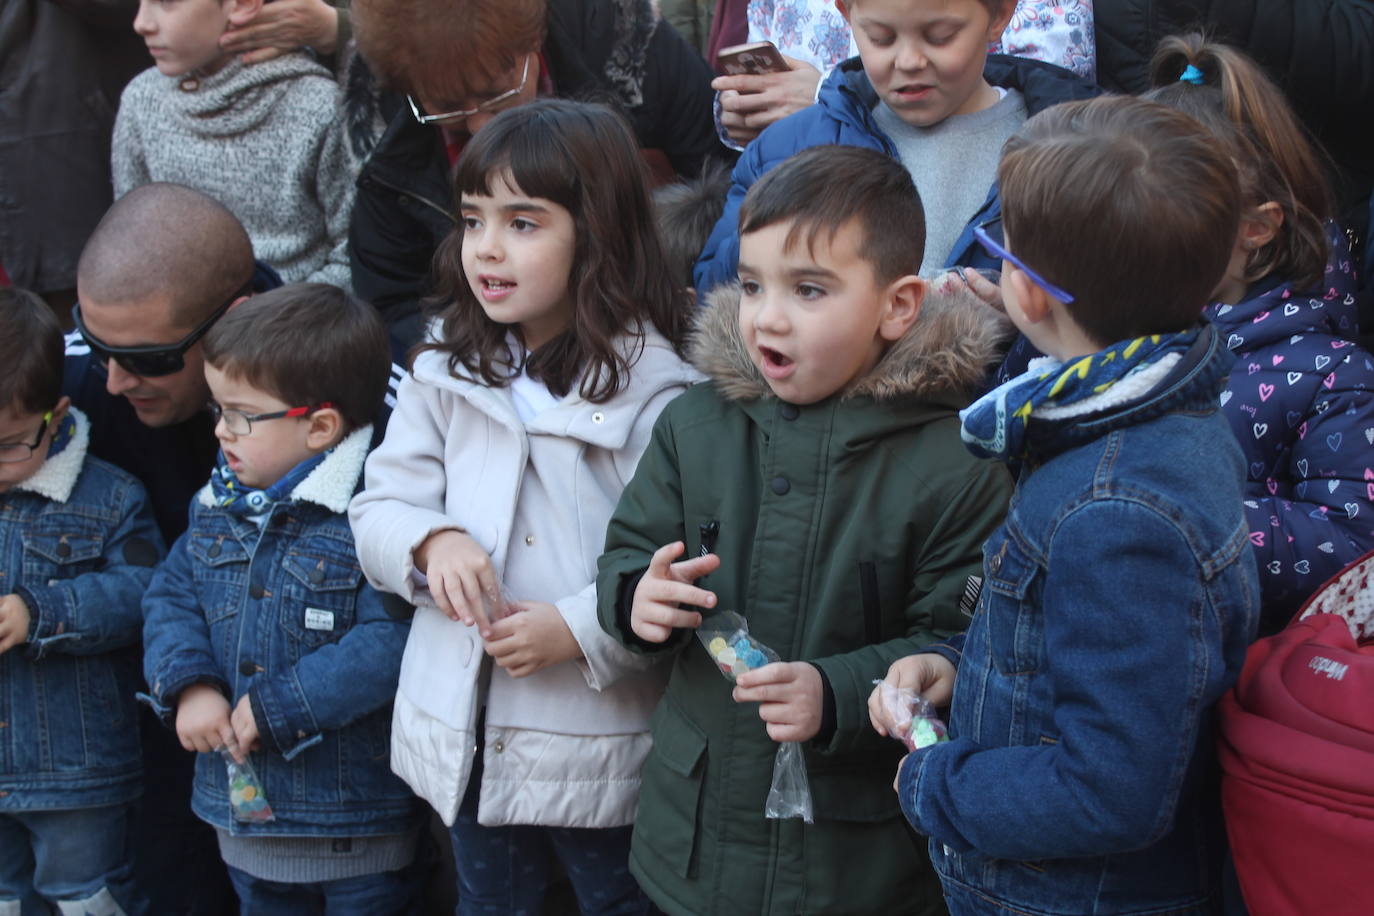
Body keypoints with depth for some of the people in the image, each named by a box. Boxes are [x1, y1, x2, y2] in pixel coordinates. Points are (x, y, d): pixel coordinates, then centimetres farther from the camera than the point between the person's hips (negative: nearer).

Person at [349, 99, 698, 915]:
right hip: (465, 732, 5)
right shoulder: (446, 372, 2)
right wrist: (433, 540, -18)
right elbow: (378, 511, 2)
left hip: (598, 738, -5)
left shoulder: (654, 388, -15)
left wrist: (578, 630, -25)